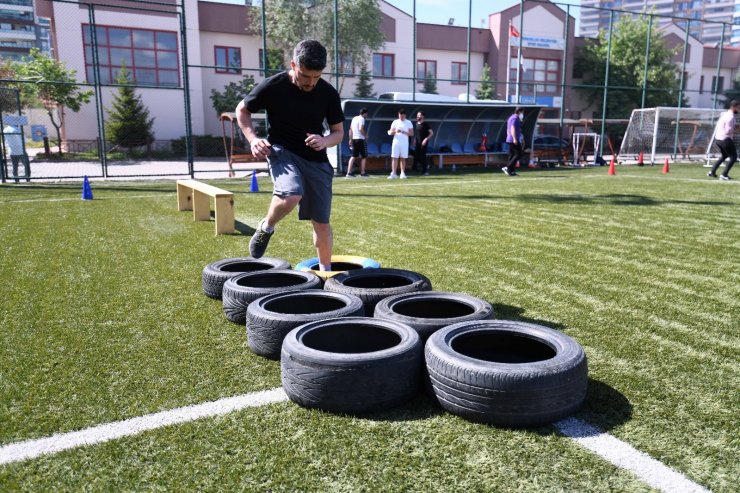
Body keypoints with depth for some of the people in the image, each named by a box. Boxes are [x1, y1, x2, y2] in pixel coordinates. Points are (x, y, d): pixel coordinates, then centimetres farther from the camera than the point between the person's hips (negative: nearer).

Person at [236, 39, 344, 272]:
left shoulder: (328, 93, -7)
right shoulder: (273, 86, -13)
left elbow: (339, 132, 4)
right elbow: (242, 111, 3)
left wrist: (325, 141, -19)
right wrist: (253, 139, -14)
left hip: (316, 159, 3)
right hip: (281, 150, -3)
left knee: (321, 221, 5)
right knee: (292, 195, -34)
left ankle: (326, 271, 25)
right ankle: (266, 228, -1)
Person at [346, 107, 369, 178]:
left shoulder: (354, 118, 15)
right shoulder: (362, 119, -9)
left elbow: (350, 129, 16)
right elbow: (361, 129, -21)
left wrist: (350, 139, 18)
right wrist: (366, 135, -7)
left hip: (354, 139, 7)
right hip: (361, 139, -7)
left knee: (353, 156, 8)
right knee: (364, 156, 3)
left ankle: (349, 172, 1)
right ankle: (362, 172, 4)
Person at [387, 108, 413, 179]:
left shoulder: (408, 123, 4)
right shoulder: (395, 122, 7)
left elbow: (411, 134, 0)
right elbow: (390, 132, 5)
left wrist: (404, 132, -15)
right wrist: (395, 131, -16)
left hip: (404, 143, 0)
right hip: (396, 142, 0)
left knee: (403, 159, 2)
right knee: (394, 158, -6)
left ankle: (403, 173, 6)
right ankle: (393, 173, -7)